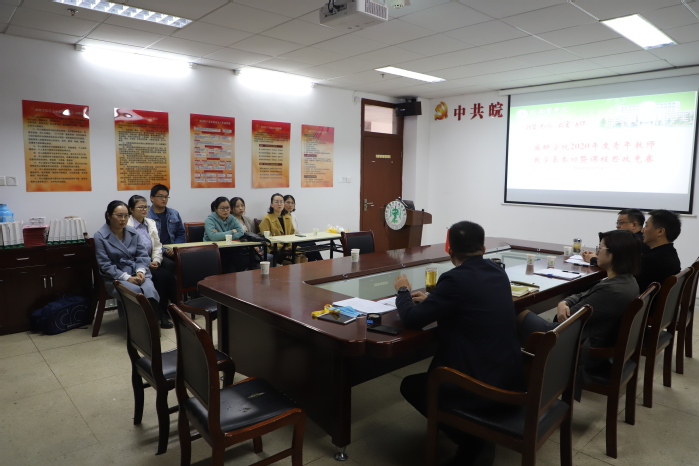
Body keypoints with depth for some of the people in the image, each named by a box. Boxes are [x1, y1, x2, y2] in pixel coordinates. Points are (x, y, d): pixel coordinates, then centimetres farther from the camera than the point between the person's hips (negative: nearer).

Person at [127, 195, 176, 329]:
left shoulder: (151, 223, 13)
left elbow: (158, 245, 11)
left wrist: (156, 260, -7)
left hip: (152, 260, 6)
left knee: (171, 267, -23)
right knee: (161, 275, -28)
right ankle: (161, 312, -15)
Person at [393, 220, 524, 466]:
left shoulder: (456, 279, -20)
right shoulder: (498, 271, 3)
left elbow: (412, 319, -13)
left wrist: (403, 291, 6)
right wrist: (431, 299, 23)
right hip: (510, 377, 8)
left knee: (410, 385, 15)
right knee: (430, 374, 28)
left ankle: (472, 440, 13)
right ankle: (478, 435, 21)